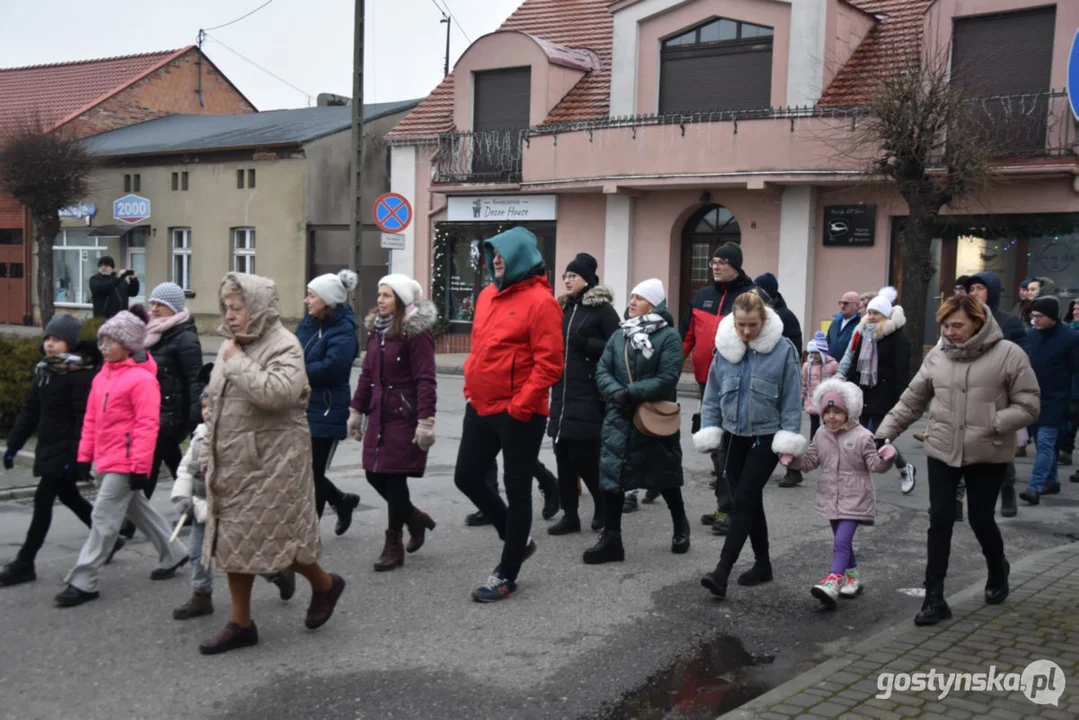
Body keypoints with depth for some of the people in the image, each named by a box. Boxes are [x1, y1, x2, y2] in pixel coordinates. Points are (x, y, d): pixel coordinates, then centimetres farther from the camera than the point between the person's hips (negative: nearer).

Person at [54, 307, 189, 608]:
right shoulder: (102, 376, 10)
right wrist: (85, 455, 13)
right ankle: (171, 555, 35)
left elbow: (148, 426, -19)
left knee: (103, 519, -6)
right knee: (140, 511, 19)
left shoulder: (141, 379, -16)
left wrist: (140, 466, -21)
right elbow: (91, 419, 15)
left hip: (125, 463, -9)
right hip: (107, 459, 9)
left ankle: (83, 582, -1)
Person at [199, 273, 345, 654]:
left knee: (275, 535, -1)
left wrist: (238, 363, -20)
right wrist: (211, 451, 20)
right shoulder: (231, 345, 12)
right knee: (234, 542, 9)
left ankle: (325, 584, 26)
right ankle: (241, 624, 20)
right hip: (233, 463, 8)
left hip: (271, 462, -8)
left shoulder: (284, 346, -12)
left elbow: (277, 393, -31)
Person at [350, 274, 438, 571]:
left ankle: (393, 545, 10)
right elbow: (367, 373, 15)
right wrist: (356, 410, 15)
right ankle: (414, 517, 31)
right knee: (374, 475, 9)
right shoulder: (376, 329, 11)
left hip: (404, 416, -8)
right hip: (379, 414, 8)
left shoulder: (416, 333, -12)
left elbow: (425, 380, -17)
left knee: (394, 478, -3)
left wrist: (426, 421, -21)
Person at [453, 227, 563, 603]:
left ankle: (506, 574, 16)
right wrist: (471, 388, 11)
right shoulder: (487, 295, 11)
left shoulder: (540, 300, -13)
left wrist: (521, 406, -19)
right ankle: (516, 539, 33)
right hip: (481, 407, 8)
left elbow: (550, 362, -17)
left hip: (519, 413, -8)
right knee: (467, 477, 12)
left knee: (517, 490, 4)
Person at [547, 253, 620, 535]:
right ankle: (570, 514, 12)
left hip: (589, 395, -6)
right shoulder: (565, 308, 14)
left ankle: (603, 506, 16)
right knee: (563, 454, 4)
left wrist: (586, 343, -18)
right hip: (562, 393, 6)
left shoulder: (602, 309, -5)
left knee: (584, 454, -6)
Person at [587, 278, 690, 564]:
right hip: (619, 419, 4)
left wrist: (631, 392, -23)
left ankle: (681, 527, 36)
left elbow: (667, 379, -18)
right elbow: (602, 371, 4)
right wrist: (615, 392, -17)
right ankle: (611, 540, 5)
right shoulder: (619, 336, 10)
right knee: (610, 477, -2)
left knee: (664, 477, 12)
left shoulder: (669, 336, -8)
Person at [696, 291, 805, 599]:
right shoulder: (725, 348, 0)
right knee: (750, 501, 14)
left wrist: (788, 440, -11)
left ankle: (722, 572, -13)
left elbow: (791, 400, -8)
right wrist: (709, 432, 3)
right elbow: (713, 395, 7)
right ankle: (762, 564, 28)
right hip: (737, 436, 5)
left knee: (744, 501, -11)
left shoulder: (782, 350, -11)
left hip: (766, 438, -5)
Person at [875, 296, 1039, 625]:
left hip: (988, 454, -2)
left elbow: (1027, 406, -8)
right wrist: (884, 432, 5)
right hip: (942, 451, 3)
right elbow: (911, 401, 10)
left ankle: (997, 570, 39)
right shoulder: (936, 356, 2)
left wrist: (991, 425, -20)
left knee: (980, 519, 6)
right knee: (940, 520, -1)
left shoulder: (1009, 354, -9)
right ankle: (934, 598, 4)